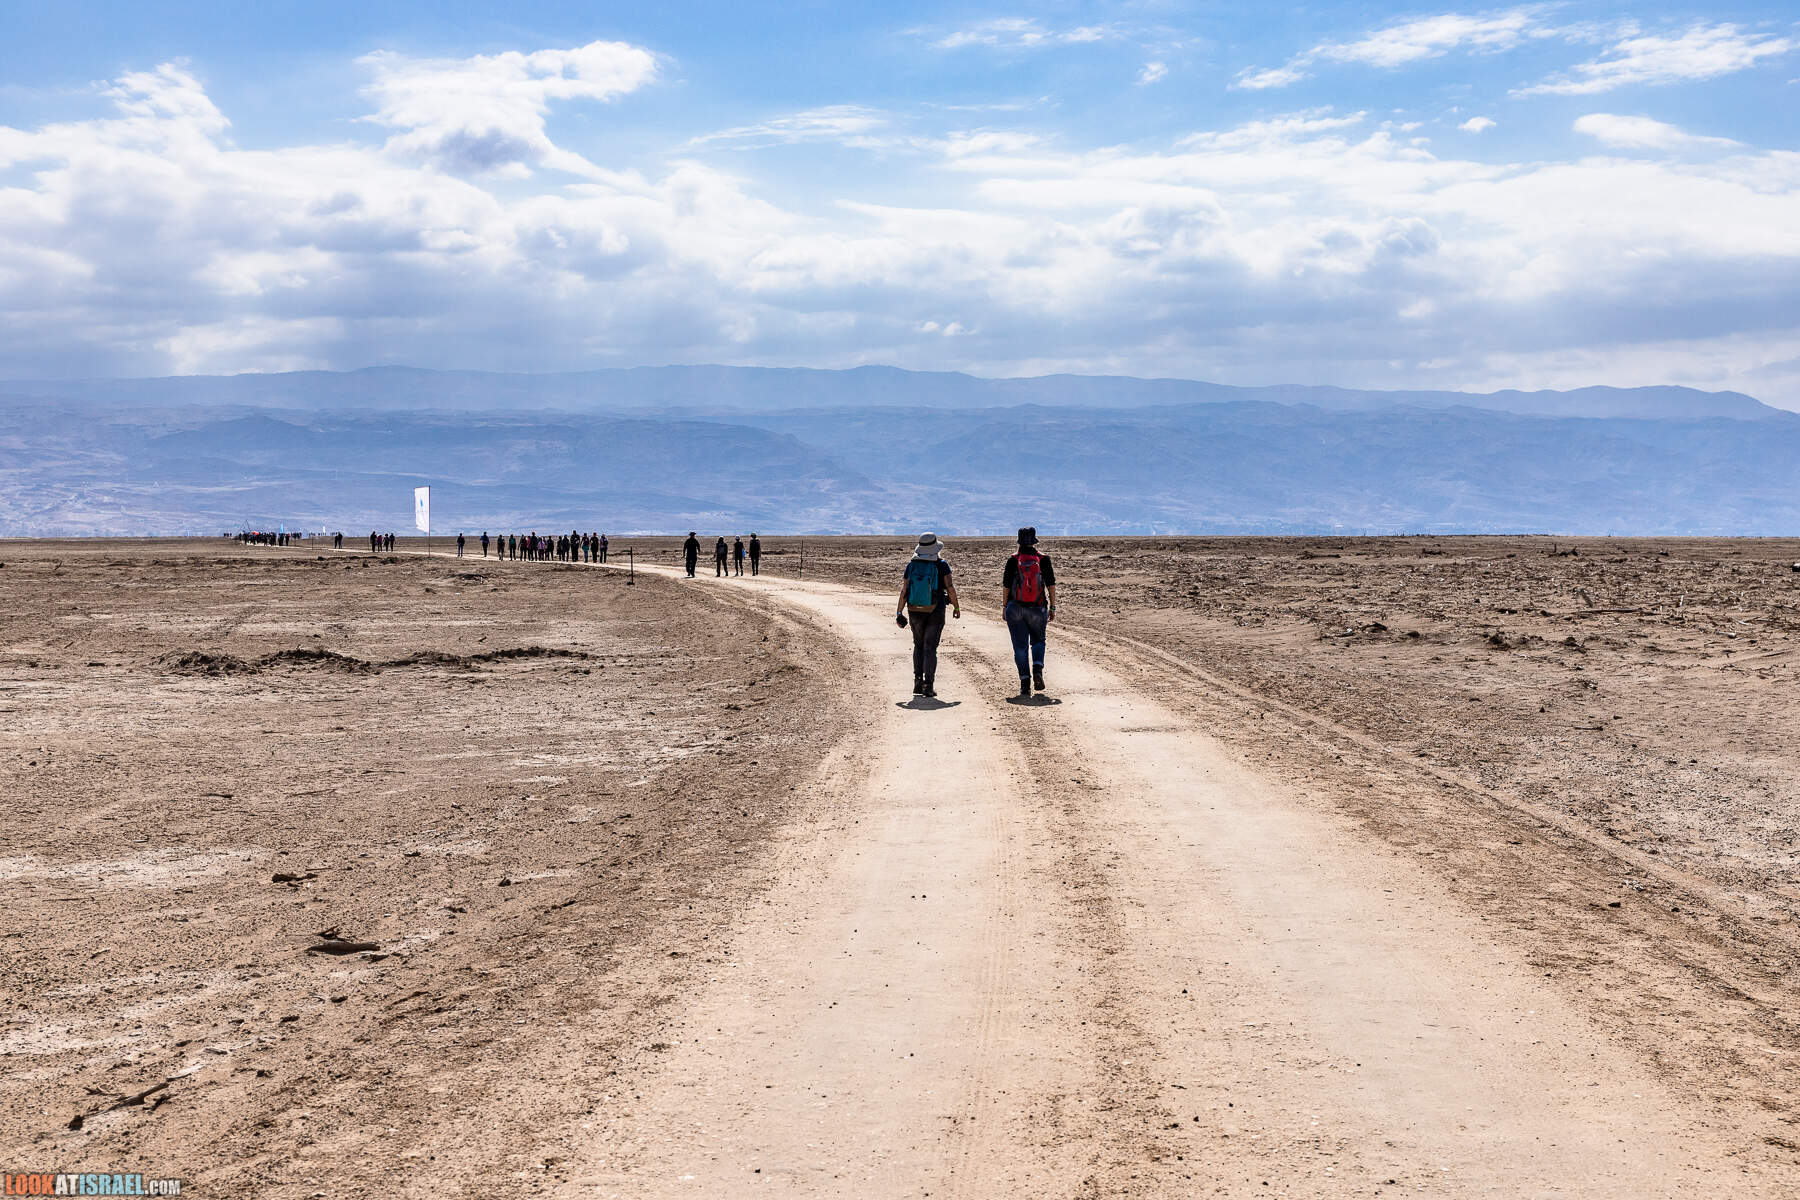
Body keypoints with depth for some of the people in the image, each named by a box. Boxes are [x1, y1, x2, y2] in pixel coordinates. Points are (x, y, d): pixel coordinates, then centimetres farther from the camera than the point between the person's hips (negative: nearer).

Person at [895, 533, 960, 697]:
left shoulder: (911, 566, -3)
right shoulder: (941, 565, -9)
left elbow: (904, 590, -6)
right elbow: (950, 588, -9)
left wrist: (899, 612, -1)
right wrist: (956, 607, 4)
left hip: (915, 611, 2)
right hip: (935, 612, -2)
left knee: (919, 645, 20)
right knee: (930, 648, 2)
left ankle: (918, 681, 15)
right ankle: (928, 685, -4)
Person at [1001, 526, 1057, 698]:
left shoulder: (1013, 561, -3)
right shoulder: (1043, 560, -2)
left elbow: (1006, 585, -1)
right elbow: (1051, 585, -2)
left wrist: (1004, 606, 10)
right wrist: (1053, 607, 5)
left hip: (1015, 608, -1)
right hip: (1038, 609, 1)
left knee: (1020, 647, 3)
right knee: (1038, 641, 21)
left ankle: (1025, 685, -3)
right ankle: (1037, 670, -5)